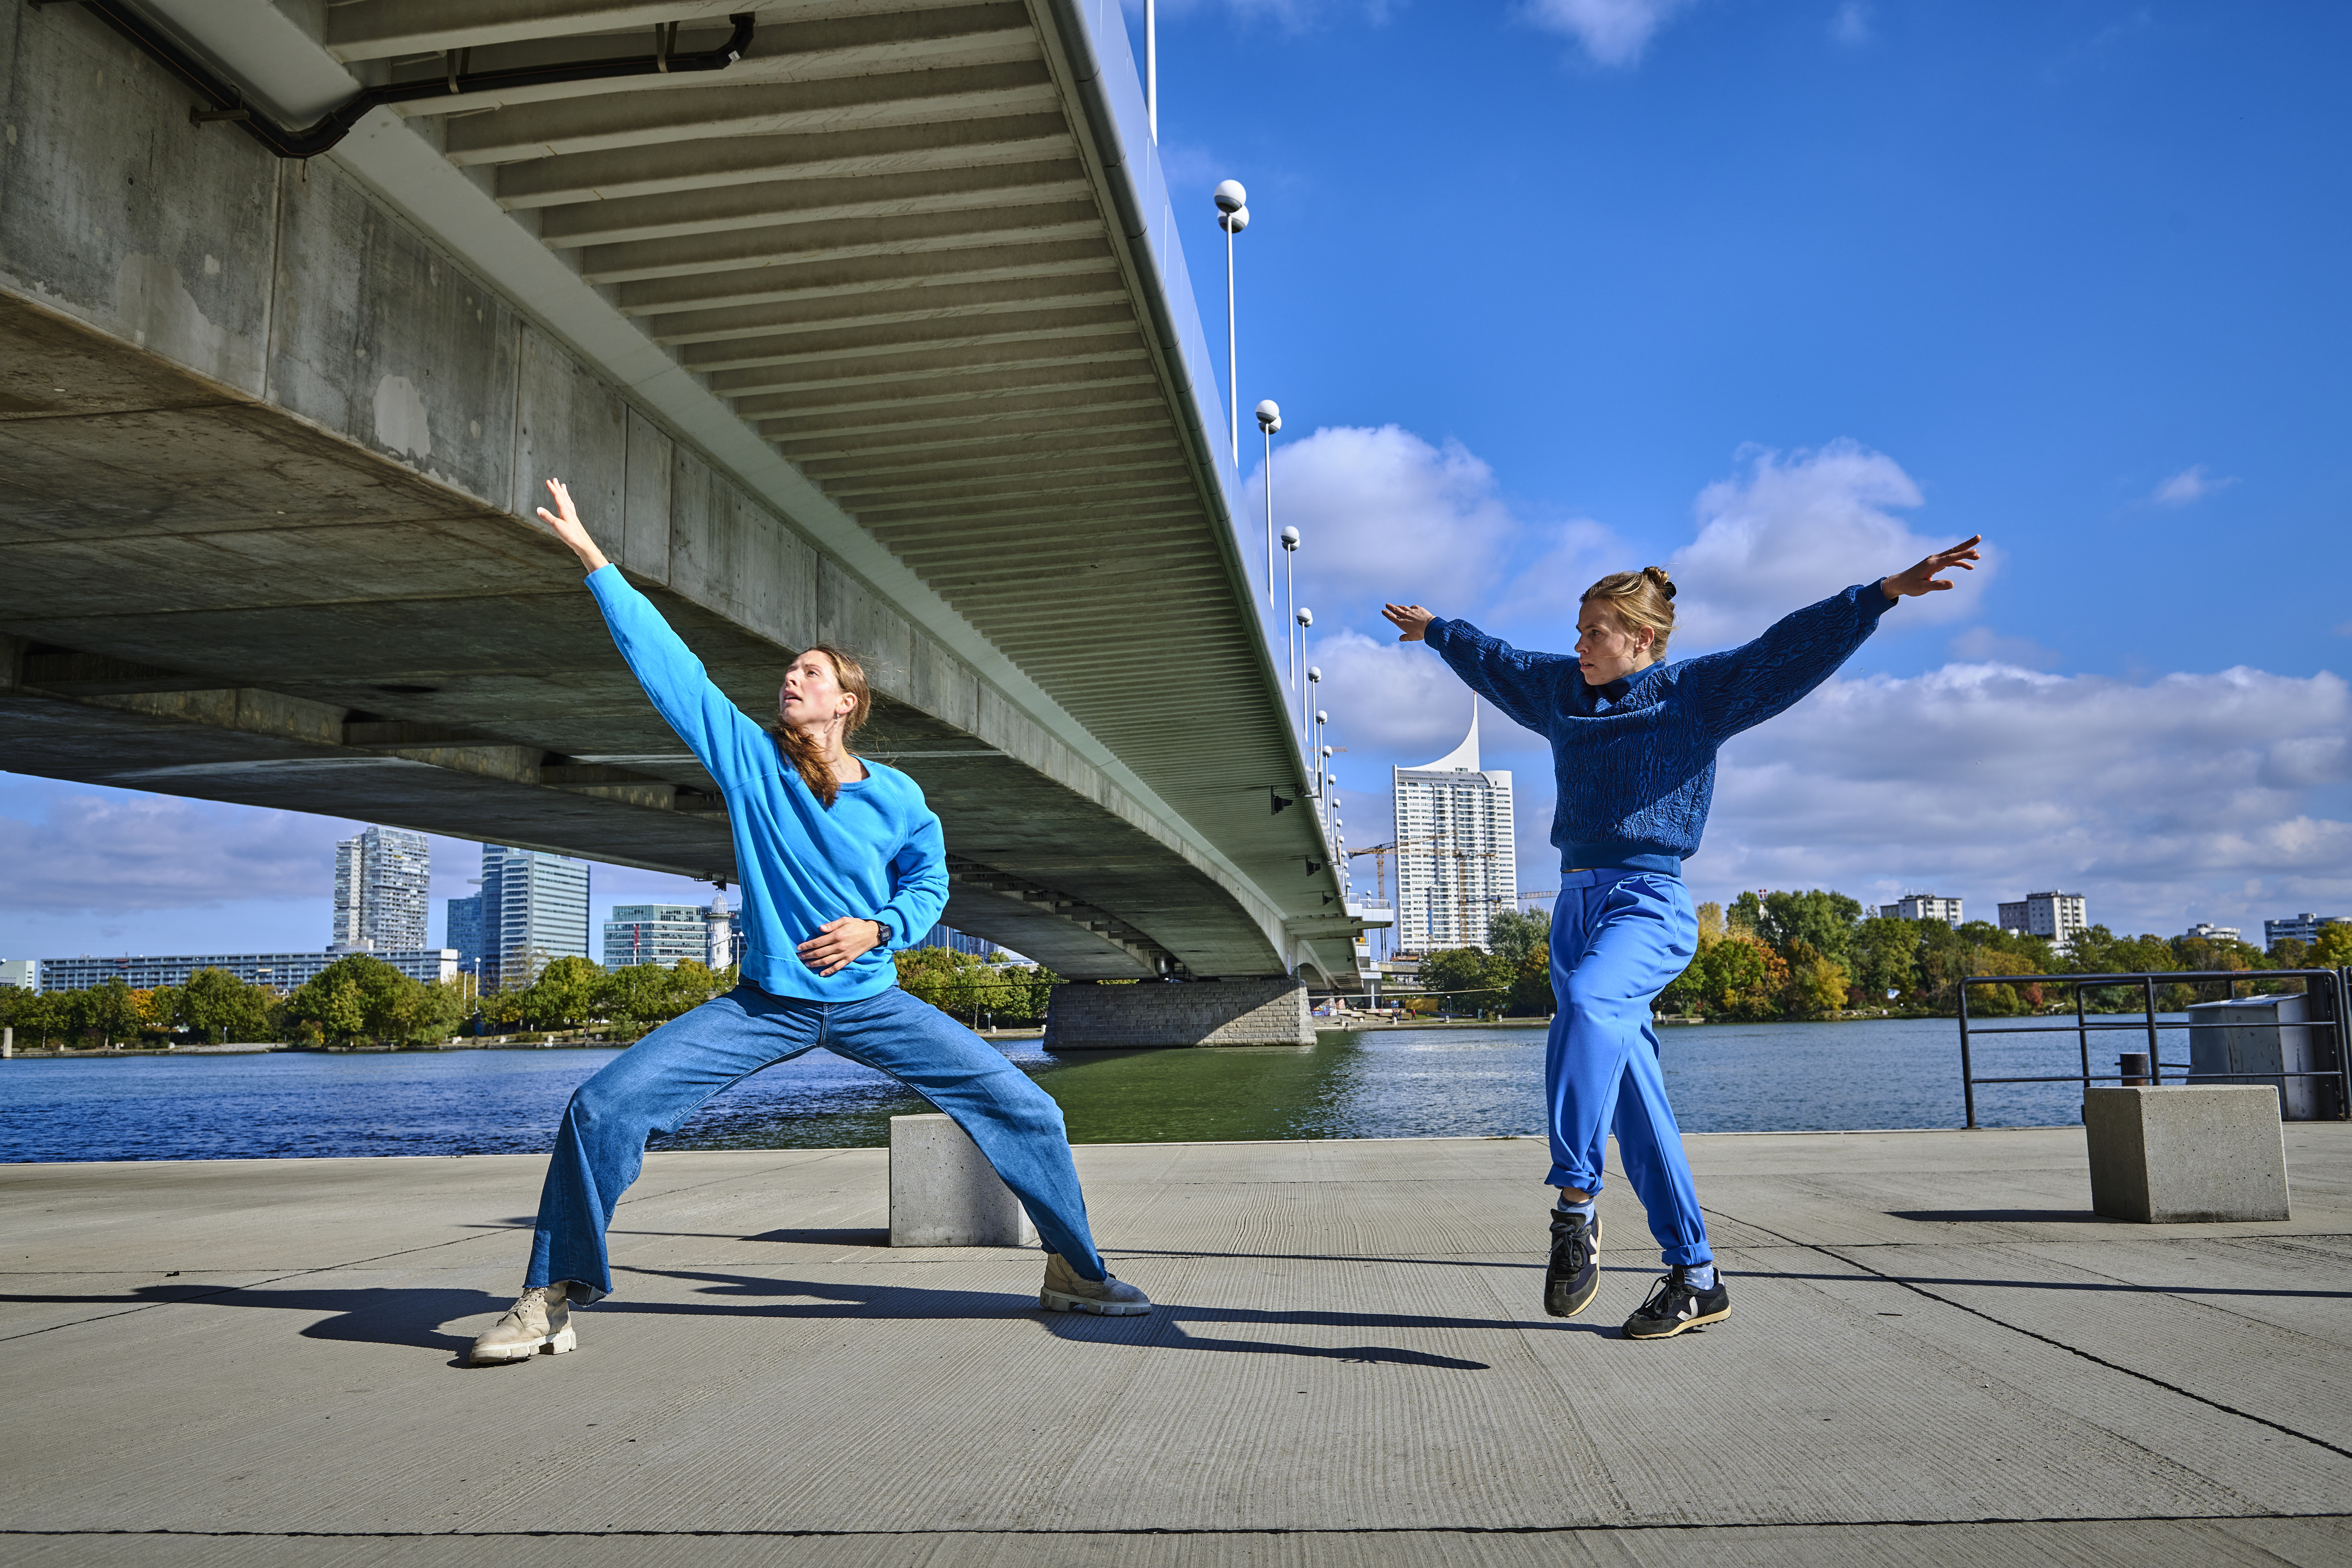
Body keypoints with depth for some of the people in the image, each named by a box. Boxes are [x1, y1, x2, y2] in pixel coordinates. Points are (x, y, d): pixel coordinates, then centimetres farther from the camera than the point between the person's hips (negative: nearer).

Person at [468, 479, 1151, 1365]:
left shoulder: (895, 797, -4)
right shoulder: (747, 758, -3)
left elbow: (929, 885, 10)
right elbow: (662, 659, -5)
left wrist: (879, 929, -11)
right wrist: (592, 557, -6)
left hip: (873, 1004, 0)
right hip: (763, 1006, 0)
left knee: (1024, 1110, -6)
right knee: (602, 1108, -14)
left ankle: (1076, 1273, 14)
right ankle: (552, 1297, 4)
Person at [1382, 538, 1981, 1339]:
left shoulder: (1695, 693, 3)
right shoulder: (1563, 692, 18)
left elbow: (1793, 646, -6)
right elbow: (1491, 660, 35)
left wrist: (1887, 591, -16)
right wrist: (1434, 631, 49)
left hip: (1649, 904, -6)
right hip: (1576, 904, 6)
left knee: (1587, 1002, -36)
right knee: (1633, 1097, 3)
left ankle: (1575, 1205, -31)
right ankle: (1695, 1277, 9)